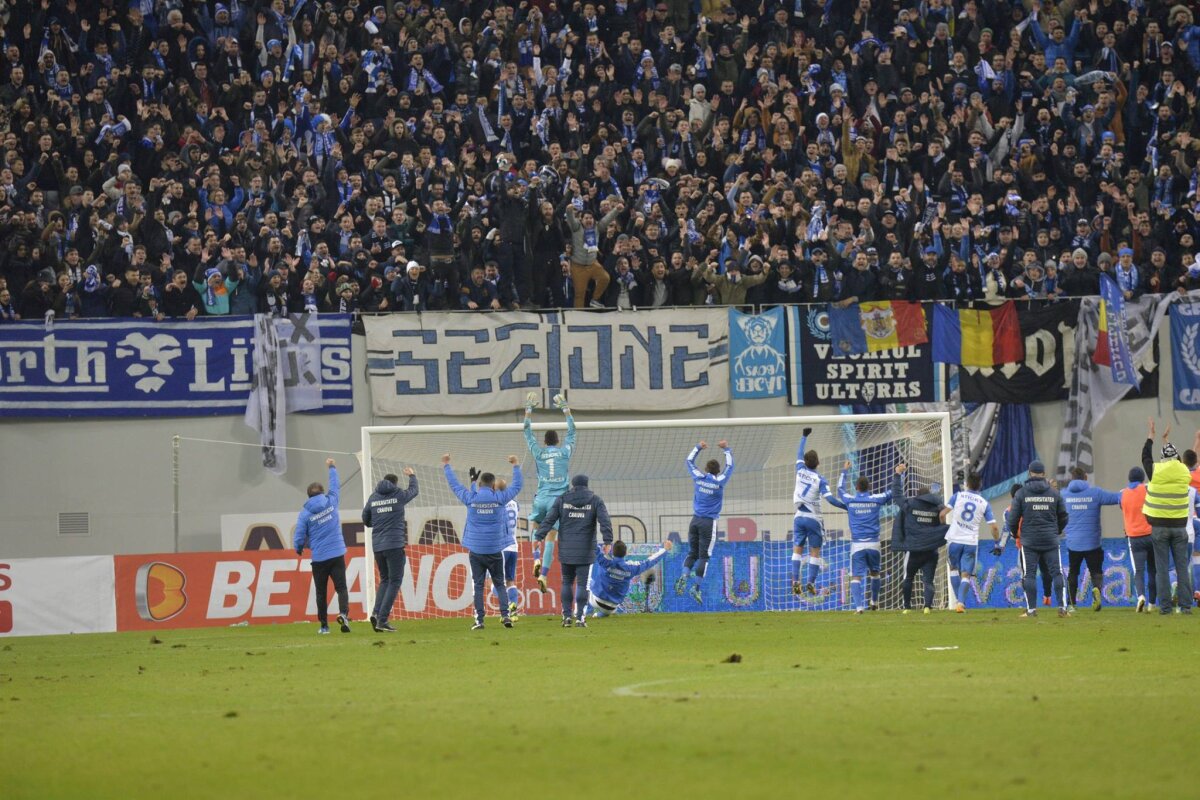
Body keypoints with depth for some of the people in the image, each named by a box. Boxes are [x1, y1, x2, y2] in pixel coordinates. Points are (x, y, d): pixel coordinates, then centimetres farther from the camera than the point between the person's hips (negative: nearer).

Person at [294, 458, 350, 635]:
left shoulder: (305, 513, -5)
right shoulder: (331, 502, 0)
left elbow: (299, 536, -3)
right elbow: (335, 486, 20)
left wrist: (299, 549, 19)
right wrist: (331, 468, 36)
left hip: (318, 558, -1)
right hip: (337, 554, 1)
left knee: (321, 592, 10)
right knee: (341, 587, -1)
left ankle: (324, 625, 10)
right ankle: (343, 613, -28)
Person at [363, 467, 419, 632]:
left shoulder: (373, 497, 8)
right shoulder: (399, 495, 1)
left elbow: (366, 521, 15)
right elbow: (413, 490, 23)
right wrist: (412, 476, 43)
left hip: (377, 545, 4)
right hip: (395, 544, -4)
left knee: (384, 580, 18)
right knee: (394, 582, 0)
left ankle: (376, 613, -2)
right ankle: (382, 619, -10)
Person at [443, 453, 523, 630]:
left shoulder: (471, 499, -3)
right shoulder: (499, 499, -4)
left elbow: (455, 485, 13)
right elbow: (517, 486, 12)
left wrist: (446, 466, 27)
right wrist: (515, 466, 26)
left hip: (476, 550, 0)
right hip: (495, 550, 0)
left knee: (478, 585, 3)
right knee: (499, 584, 11)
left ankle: (479, 620, -1)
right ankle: (505, 614, 0)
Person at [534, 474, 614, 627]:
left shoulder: (562, 499, 5)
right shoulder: (595, 500, 2)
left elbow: (549, 520, 0)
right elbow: (605, 521, -9)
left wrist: (539, 537, 0)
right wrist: (607, 541, -13)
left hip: (566, 550, 1)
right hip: (585, 551, -1)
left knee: (567, 582, 13)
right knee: (582, 584, 1)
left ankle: (567, 616, 8)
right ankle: (580, 618, -4)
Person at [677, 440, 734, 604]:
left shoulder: (698, 478, 1)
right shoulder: (719, 481, -4)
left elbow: (689, 461, 19)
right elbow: (730, 465, 13)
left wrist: (698, 448, 32)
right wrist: (726, 449, 24)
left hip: (695, 521, 3)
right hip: (709, 522, -3)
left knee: (692, 552, 12)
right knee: (704, 556, -1)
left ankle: (684, 575, -13)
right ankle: (696, 587, -7)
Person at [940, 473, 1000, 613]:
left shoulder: (958, 496, -1)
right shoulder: (984, 504, 2)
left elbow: (942, 514, -5)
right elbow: (994, 527, -1)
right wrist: (997, 542, 15)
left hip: (955, 539, 0)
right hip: (971, 542, 0)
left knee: (954, 569, 19)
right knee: (966, 575, 3)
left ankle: (957, 600, 12)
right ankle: (961, 602, -13)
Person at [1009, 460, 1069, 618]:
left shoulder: (1021, 493, -2)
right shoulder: (1054, 493, 3)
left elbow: (1013, 518, -1)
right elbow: (1063, 516, 11)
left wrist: (1015, 533, 18)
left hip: (1029, 540, -1)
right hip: (1051, 540, 1)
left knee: (1029, 575, 3)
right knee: (1056, 573, 4)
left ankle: (1031, 609, 0)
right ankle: (1062, 606, -3)